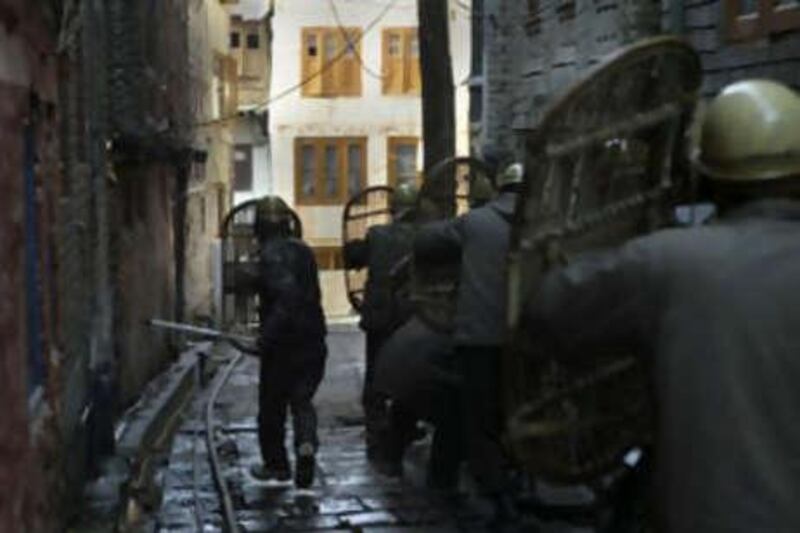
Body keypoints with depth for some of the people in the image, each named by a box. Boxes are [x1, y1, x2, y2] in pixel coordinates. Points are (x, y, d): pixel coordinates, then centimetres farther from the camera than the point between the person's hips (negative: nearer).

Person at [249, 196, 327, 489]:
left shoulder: (272, 254, -15)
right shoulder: (304, 250, 8)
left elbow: (287, 295, -26)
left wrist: (267, 333, -21)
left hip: (283, 343, -6)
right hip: (312, 339, 6)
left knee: (272, 404, 11)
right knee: (302, 399, 14)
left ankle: (276, 464, 21)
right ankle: (306, 443, -12)